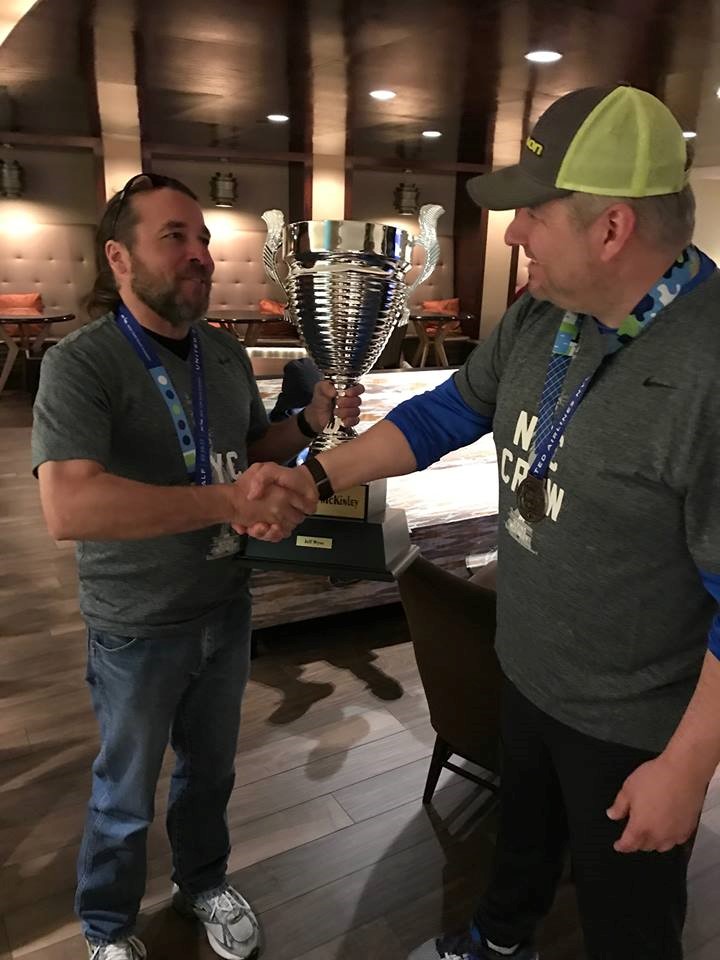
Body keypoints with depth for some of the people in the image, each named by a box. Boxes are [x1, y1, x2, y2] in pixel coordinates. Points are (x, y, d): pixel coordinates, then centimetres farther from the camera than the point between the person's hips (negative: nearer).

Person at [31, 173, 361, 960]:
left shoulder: (227, 354, 0)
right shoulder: (80, 364, -21)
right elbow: (68, 507, -35)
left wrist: (309, 423, -5)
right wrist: (231, 501, -41)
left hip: (226, 608, 6)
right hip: (138, 629, -5)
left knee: (210, 766, 25)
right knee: (126, 794, 18)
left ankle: (203, 884, 53)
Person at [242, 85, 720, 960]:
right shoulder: (539, 318, -6)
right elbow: (448, 412, 4)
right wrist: (317, 477, -2)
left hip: (634, 722, -7)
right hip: (528, 671, 8)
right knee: (523, 827, 34)